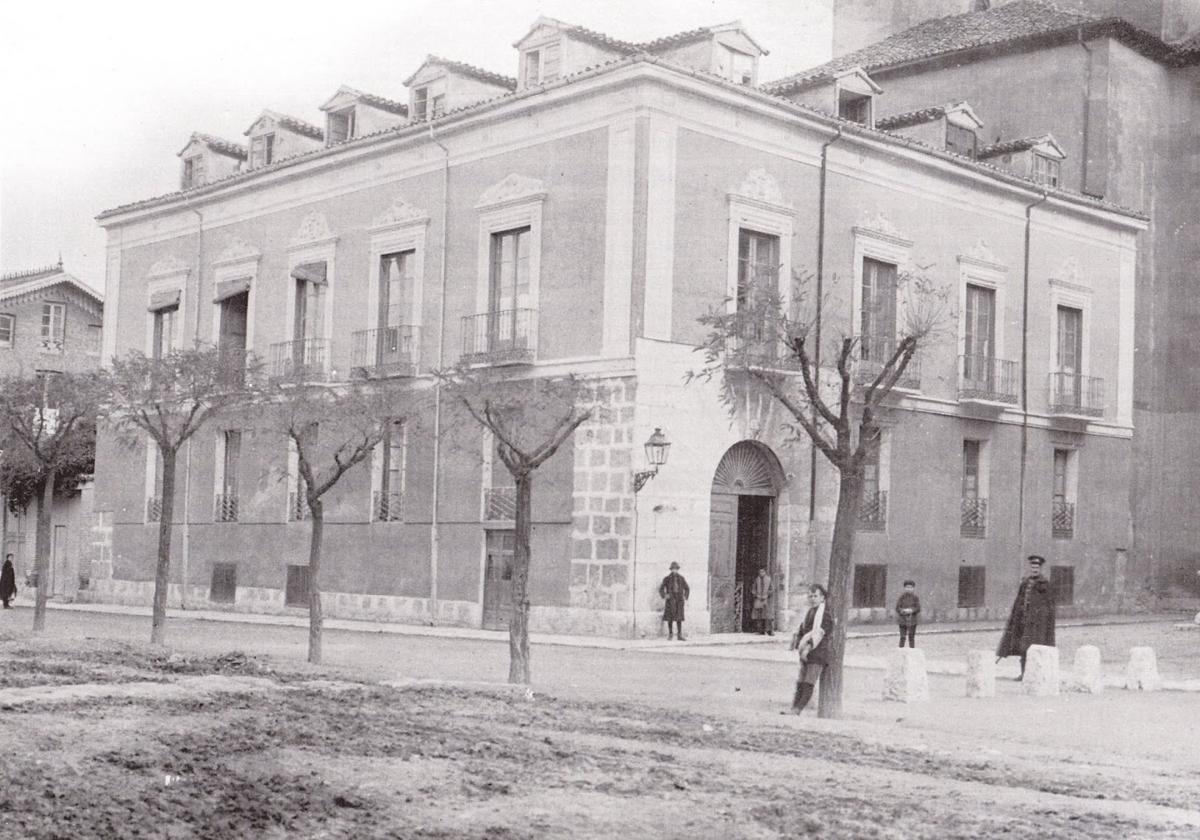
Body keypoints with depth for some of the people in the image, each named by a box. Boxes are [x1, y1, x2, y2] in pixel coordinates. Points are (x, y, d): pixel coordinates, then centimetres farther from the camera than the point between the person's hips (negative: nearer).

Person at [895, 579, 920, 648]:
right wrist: (903, 611, -19)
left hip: (912, 621, 1)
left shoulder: (915, 598, 3)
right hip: (903, 620, -1)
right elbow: (897, 608, -1)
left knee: (911, 637, 3)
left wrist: (911, 610, -19)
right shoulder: (902, 597, 2)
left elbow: (918, 608, -2)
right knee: (902, 637, -3)